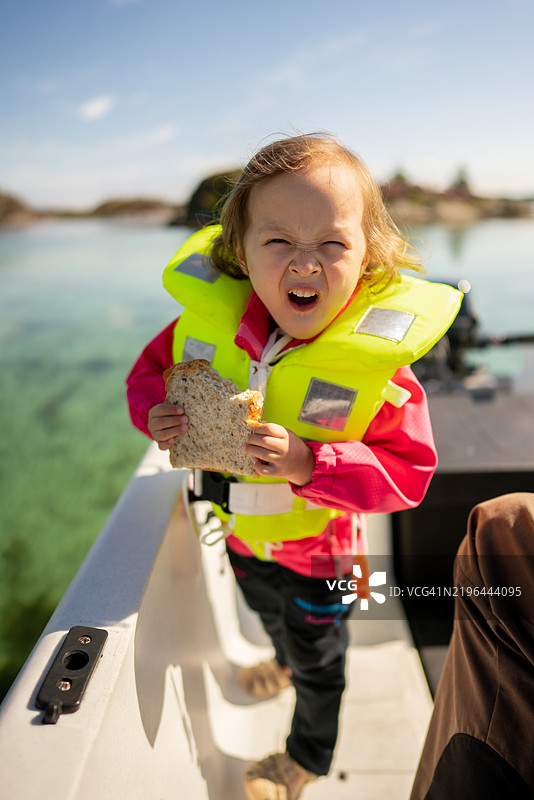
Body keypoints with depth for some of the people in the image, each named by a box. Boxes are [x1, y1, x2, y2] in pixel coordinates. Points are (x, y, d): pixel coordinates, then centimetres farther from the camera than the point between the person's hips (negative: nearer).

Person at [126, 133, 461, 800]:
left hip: (316, 549, -4)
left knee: (318, 658, 24)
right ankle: (286, 658, 73)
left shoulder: (373, 363, -32)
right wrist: (154, 413, -25)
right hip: (236, 528, 5)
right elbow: (150, 369, -3)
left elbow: (408, 474, -28)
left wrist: (309, 464, -41)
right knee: (267, 612, 36)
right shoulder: (209, 320, -20)